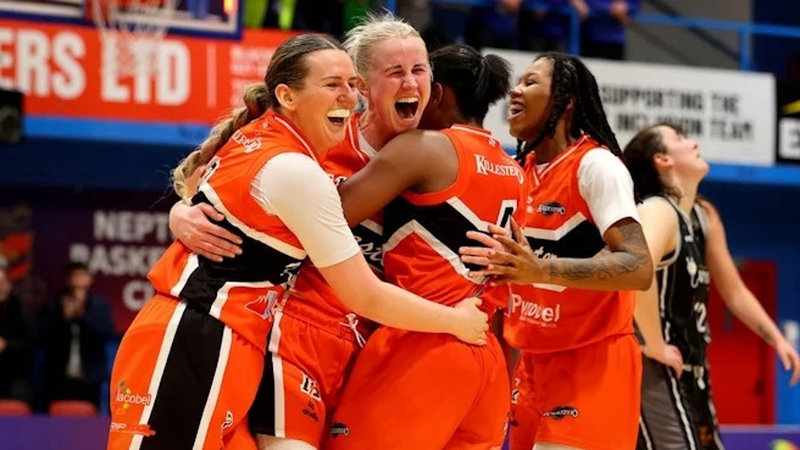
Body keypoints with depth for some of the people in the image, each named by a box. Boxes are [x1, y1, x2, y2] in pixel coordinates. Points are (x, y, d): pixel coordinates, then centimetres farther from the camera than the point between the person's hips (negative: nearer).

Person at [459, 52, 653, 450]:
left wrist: (541, 270, -37)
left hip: (592, 361, -8)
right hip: (535, 361, 8)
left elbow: (638, 268, -27)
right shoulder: (523, 169, 9)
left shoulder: (596, 165, -15)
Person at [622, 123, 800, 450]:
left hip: (689, 371, 10)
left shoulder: (705, 217, 13)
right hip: (657, 372, -10)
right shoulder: (658, 211, -17)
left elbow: (734, 290, 25)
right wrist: (655, 347, -30)